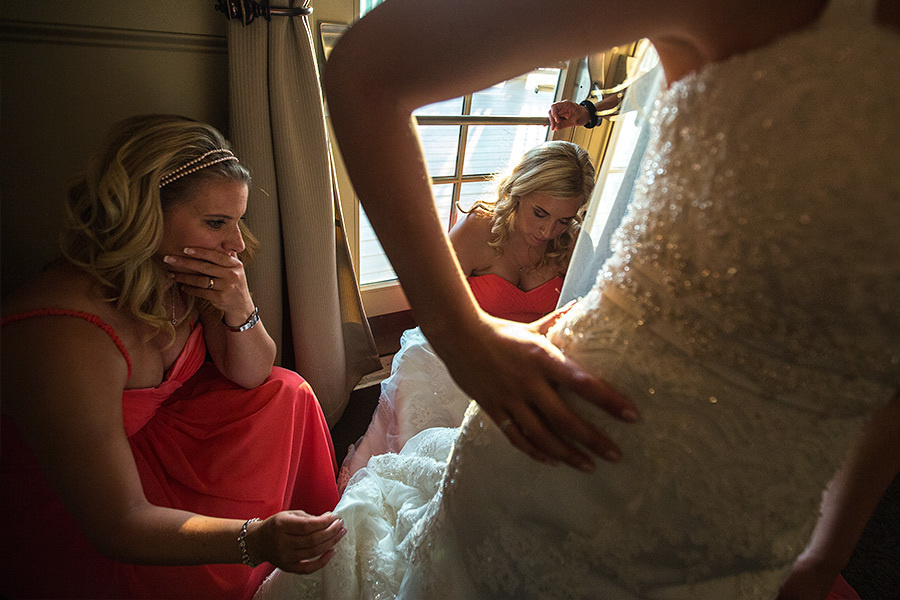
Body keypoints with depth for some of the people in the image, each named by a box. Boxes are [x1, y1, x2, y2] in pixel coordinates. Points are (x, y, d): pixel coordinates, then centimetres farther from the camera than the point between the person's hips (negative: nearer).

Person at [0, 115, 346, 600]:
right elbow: (119, 524, -32)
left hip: (152, 431, 7)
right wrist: (254, 539, -46)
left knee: (287, 394, -4)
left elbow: (252, 377, -6)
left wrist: (239, 311, -27)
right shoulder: (65, 338, -37)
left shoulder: (183, 271, -17)